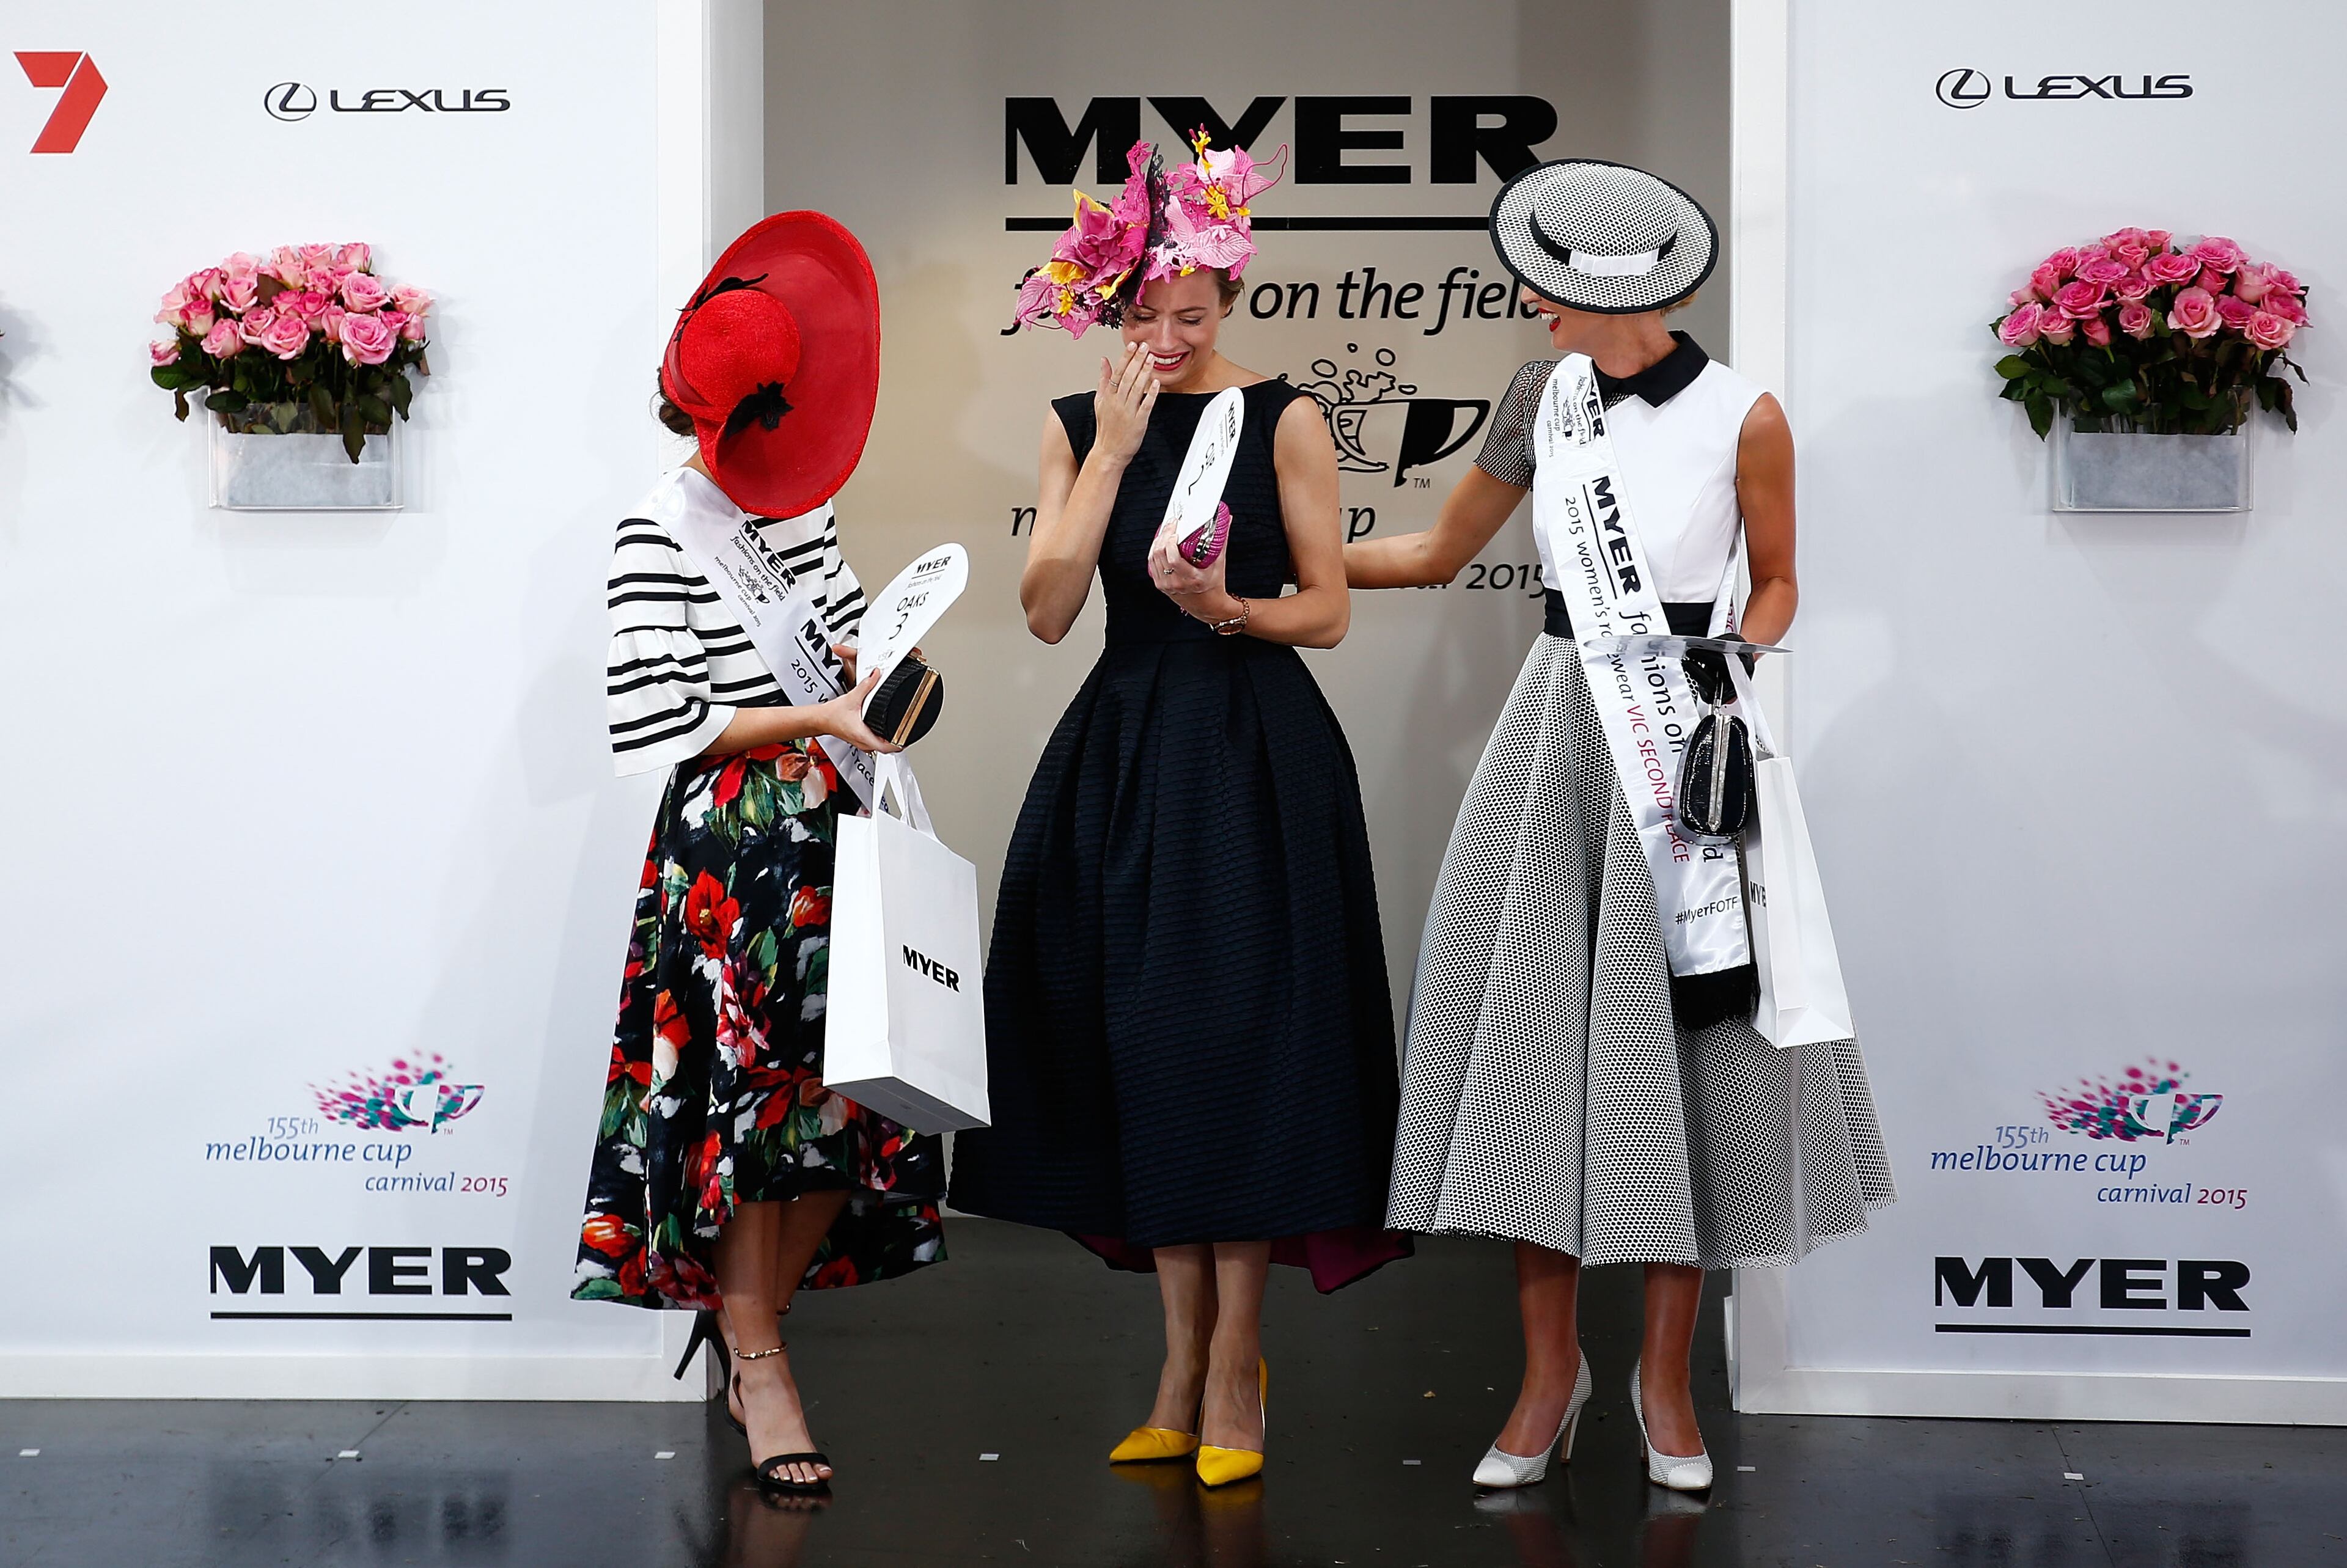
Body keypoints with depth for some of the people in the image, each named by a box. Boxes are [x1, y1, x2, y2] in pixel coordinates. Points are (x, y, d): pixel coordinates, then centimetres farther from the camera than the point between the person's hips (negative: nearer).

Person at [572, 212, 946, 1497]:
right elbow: (646, 725, -14)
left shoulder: (805, 511, 10)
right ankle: (757, 1361, 11)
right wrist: (812, 716, -16)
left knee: (848, 1092, 6)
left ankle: (743, 1328, 21)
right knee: (754, 1096, -3)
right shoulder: (663, 533, -10)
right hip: (730, 847, -7)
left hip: (833, 836, 7)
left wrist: (868, 660, 1)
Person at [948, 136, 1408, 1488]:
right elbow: (1047, 610, -2)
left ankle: (1233, 1370, 4)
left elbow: (1328, 611, 0)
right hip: (1125, 756, 4)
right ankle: (1187, 1359, 14)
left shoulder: (1283, 419, -1)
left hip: (1258, 756, -3)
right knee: (1141, 1040, 3)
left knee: (1237, 1031, -5)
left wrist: (1226, 607, -20)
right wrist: (1116, 447, -7)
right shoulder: (1079, 425, 7)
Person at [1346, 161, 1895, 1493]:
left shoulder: (1742, 419, -9)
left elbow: (1777, 581, 5)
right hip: (1560, 720, 4)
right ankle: (1551, 1373, 13)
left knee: (1680, 1038, 0)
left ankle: (1667, 1376, 15)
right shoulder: (1546, 397, 3)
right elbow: (1439, 554, 14)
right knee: (1531, 1031, 2)